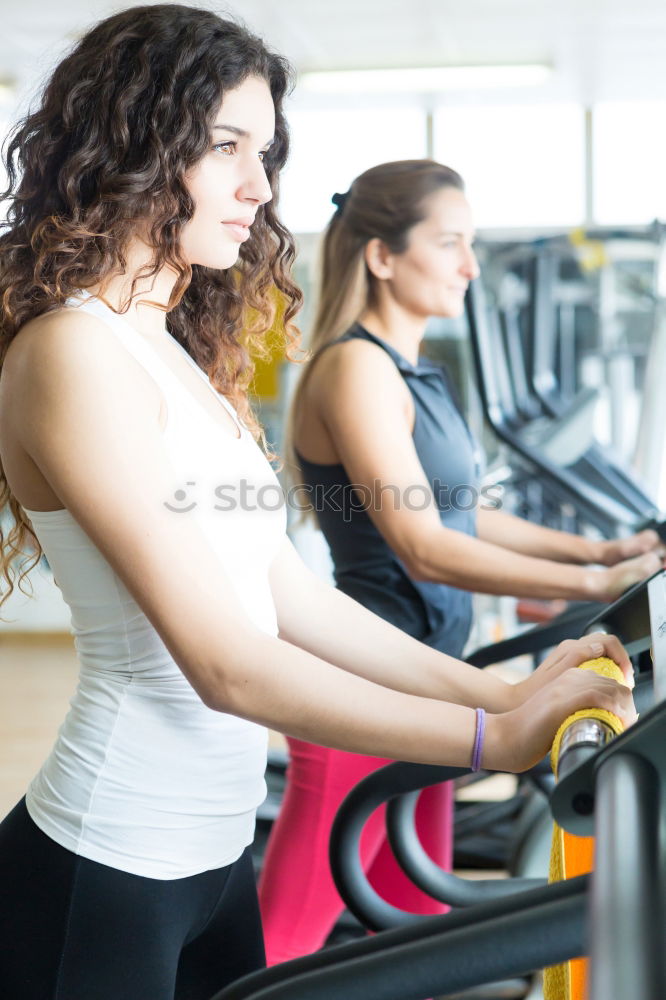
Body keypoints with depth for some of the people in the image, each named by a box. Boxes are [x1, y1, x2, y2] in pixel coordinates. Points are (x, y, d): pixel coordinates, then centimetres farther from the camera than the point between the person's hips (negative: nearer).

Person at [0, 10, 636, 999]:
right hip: (108, 873, -7)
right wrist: (496, 739, -20)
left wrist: (503, 691, 2)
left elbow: (290, 597, 8)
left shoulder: (191, 362, 9)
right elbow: (225, 665, -21)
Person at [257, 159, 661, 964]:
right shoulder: (356, 366, -16)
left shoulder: (417, 370, 12)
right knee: (284, 935, 2)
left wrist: (595, 547, 12)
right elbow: (425, 549, -23)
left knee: (416, 926, 18)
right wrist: (596, 586, -22)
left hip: (417, 681, 9)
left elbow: (458, 512, 18)